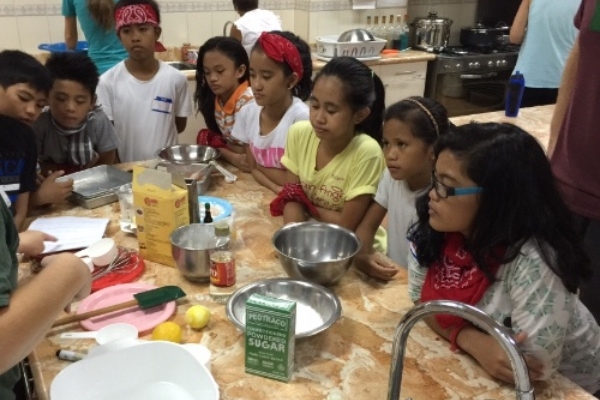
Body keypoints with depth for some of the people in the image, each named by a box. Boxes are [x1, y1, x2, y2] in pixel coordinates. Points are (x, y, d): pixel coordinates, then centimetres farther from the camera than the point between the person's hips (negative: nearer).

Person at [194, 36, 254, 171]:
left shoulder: (249, 102, -17)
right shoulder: (213, 99, 2)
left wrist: (216, 142, -13)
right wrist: (233, 157, -17)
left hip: (248, 169, -6)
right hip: (229, 165, 6)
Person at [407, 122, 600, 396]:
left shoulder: (532, 263, -33)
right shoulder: (431, 230, -18)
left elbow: (533, 368, -30)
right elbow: (422, 300, -8)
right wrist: (472, 341, -25)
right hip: (477, 367, 3)